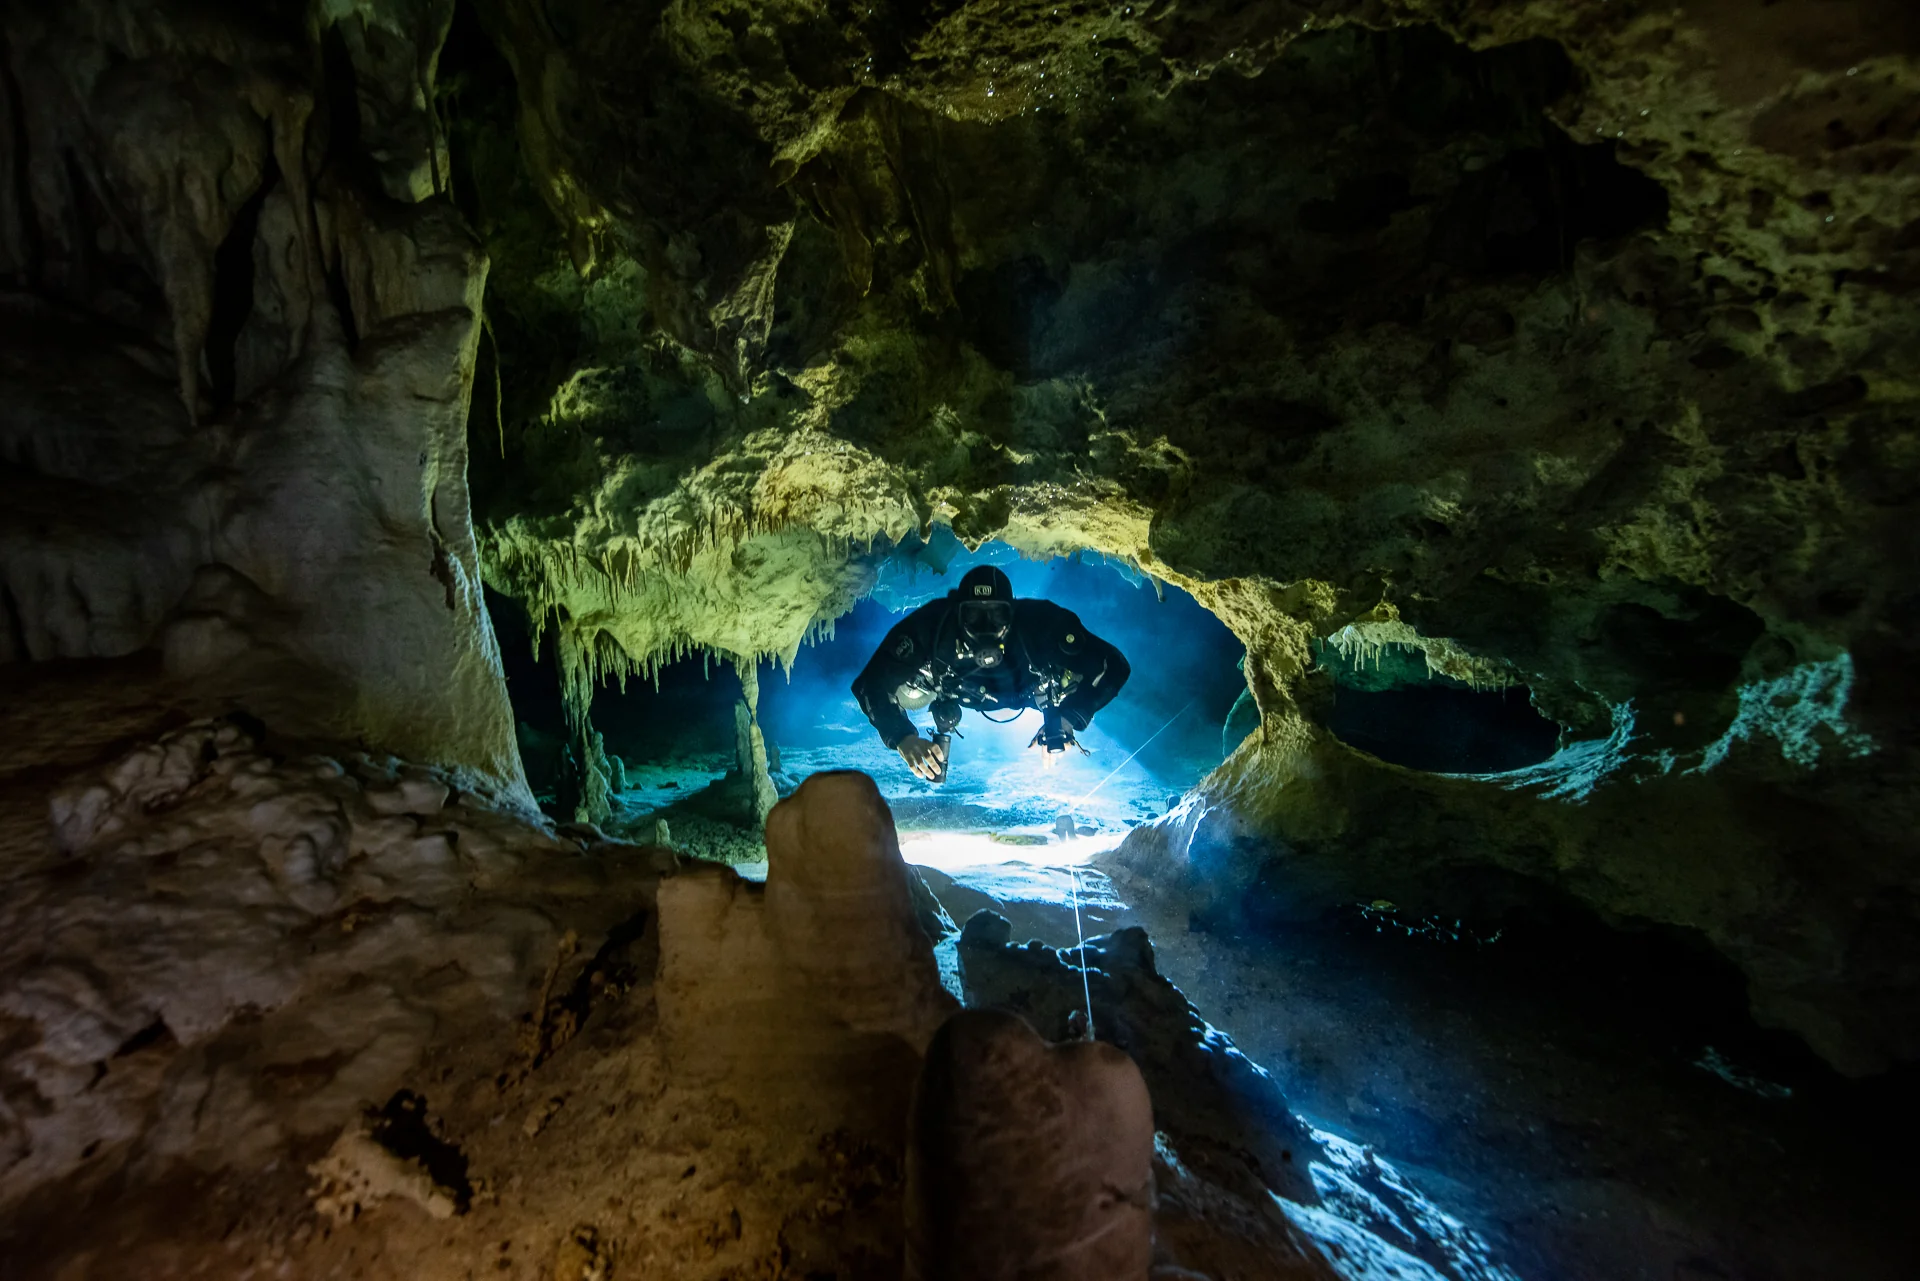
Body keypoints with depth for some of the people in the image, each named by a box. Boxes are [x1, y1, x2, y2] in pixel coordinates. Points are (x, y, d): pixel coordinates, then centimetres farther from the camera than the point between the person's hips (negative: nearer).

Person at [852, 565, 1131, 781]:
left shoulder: (1040, 624, -42)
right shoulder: (932, 624, -41)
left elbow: (1112, 666, -37)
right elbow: (872, 684, -36)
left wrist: (1066, 721, -45)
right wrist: (901, 736, -51)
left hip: (1027, 690, 1)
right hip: (961, 691, -1)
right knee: (907, 693, -12)